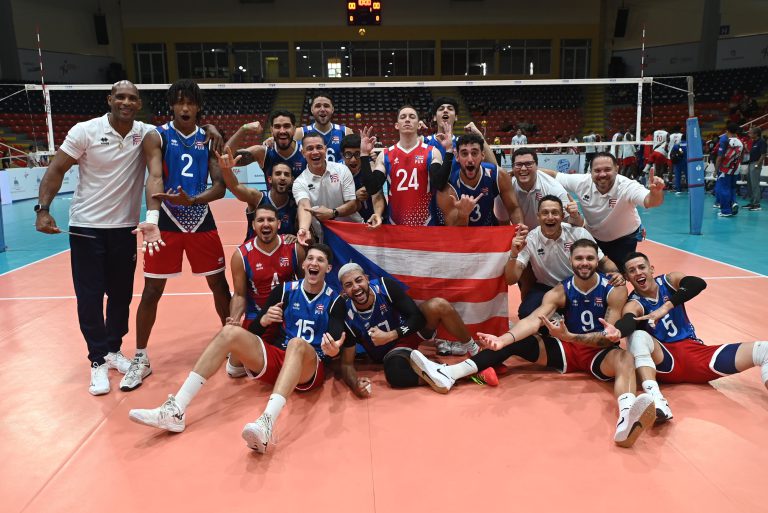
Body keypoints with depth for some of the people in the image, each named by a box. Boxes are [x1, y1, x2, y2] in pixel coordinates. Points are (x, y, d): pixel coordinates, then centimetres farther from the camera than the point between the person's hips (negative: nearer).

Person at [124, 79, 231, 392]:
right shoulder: (156, 137, -3)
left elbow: (220, 187, -4)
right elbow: (155, 178, -19)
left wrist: (192, 200, -24)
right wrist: (151, 217, -36)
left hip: (201, 220, 2)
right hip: (166, 221, -2)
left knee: (220, 285, 7)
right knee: (151, 291, 1)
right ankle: (141, 359, 17)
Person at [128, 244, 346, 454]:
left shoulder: (334, 300, 0)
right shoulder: (285, 290, 9)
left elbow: (333, 347, -14)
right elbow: (253, 332, 8)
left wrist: (332, 350, -38)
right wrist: (263, 321, -16)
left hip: (311, 369, -4)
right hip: (277, 357, 4)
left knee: (297, 343, -37)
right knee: (230, 331, -17)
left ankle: (267, 422, -62)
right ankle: (176, 410, -26)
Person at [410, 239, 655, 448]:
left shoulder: (614, 290, -11)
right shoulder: (559, 292, -5)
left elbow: (610, 337, -18)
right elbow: (534, 319, -21)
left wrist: (569, 336, -35)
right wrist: (503, 339, -41)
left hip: (600, 353, -3)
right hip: (567, 348, 4)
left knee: (625, 359, -38)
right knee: (516, 342, -14)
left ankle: (626, 419, -72)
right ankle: (448, 374, -26)